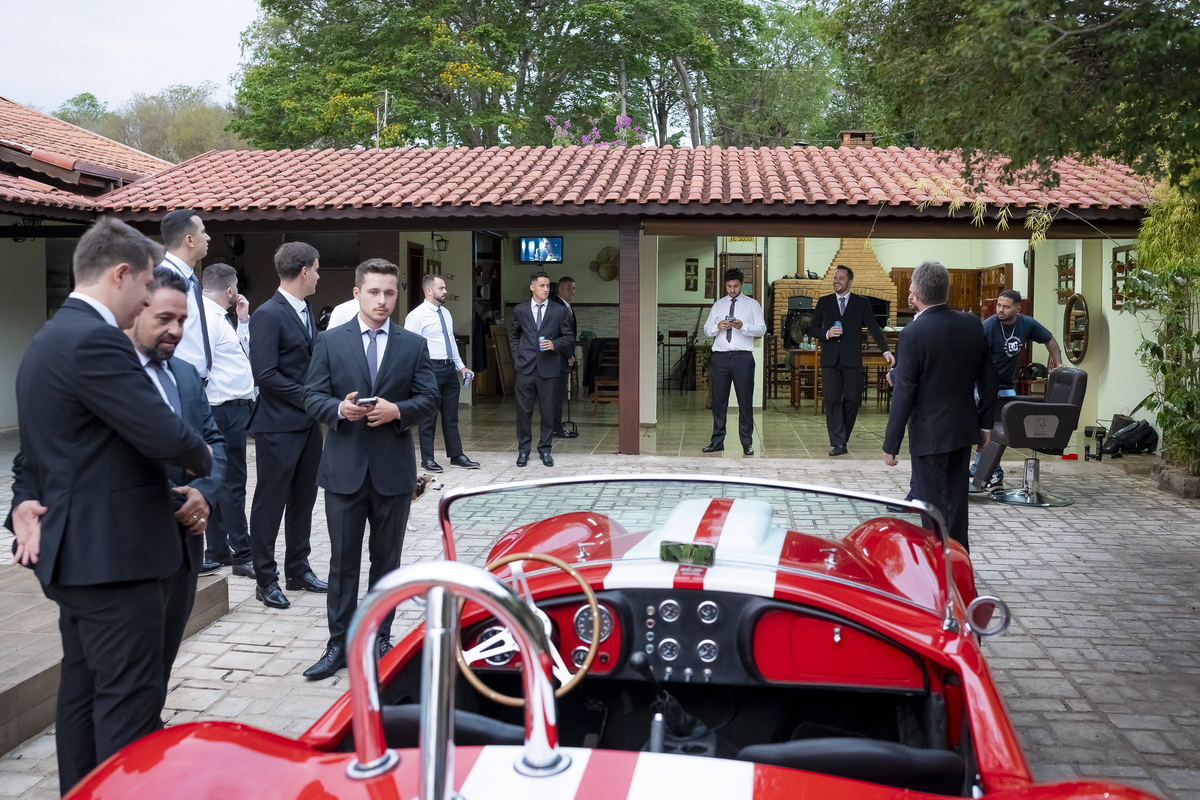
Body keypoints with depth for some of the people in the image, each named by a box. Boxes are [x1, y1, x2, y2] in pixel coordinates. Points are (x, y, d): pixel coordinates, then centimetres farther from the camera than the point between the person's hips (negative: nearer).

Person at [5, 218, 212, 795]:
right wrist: (201, 456, -4)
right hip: (112, 553, -10)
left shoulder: (50, 340, 15)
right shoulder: (94, 341, -19)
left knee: (84, 694, 18)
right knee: (130, 704, -2)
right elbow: (166, 436, -24)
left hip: (77, 550, 11)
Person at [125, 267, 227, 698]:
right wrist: (174, 507, -16)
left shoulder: (186, 372, 14)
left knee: (164, 658, 18)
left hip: (185, 539, 8)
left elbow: (213, 440, 14)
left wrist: (205, 492, -6)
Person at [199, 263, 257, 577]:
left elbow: (241, 355, 24)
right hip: (226, 410, -11)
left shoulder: (218, 318, 18)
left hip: (234, 410, 11)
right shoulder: (207, 319, -15)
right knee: (232, 484, -5)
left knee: (222, 483, 14)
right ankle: (243, 555, 1)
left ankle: (218, 551, 23)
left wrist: (243, 320, 16)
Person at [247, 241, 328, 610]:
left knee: (303, 499, 15)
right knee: (271, 502, 2)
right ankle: (265, 579, 12)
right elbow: (265, 374, -20)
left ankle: (298, 569, 27)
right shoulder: (268, 314, -14)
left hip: (307, 423, 9)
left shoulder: (306, 312, 13)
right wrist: (308, 397, -15)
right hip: (278, 426, -9)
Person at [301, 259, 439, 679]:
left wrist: (397, 411, -17)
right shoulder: (330, 341, 3)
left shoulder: (414, 345, 5)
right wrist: (339, 409, -19)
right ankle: (338, 644, 14)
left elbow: (429, 400, 1)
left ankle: (380, 638, 23)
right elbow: (312, 396, 1)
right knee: (342, 560, 6)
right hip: (344, 467, 0)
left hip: (393, 468, 1)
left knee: (387, 559, 10)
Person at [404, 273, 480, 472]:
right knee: (429, 416, 3)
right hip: (431, 368, -7)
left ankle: (456, 455, 21)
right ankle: (427, 458, 13)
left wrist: (461, 366, 17)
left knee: (451, 416, 13)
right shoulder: (417, 315, -11)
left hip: (450, 368, 7)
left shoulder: (446, 313, 13)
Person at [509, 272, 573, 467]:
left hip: (549, 369, 0)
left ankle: (545, 449, 16)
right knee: (524, 410, 3)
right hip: (525, 368, 0)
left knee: (548, 411, 5)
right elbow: (513, 335, 19)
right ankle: (523, 450, 14)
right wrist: (517, 355, 7)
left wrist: (555, 344, -11)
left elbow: (568, 337, 8)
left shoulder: (559, 311, 4)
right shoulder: (520, 310, 7)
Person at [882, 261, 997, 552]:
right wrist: (984, 423, 18)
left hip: (930, 434, -6)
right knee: (956, 501, 19)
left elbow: (904, 393, -17)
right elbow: (988, 378, 7)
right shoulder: (972, 325, 1)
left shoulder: (913, 333, -17)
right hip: (964, 429, 6)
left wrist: (891, 444, -11)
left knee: (932, 507, 4)